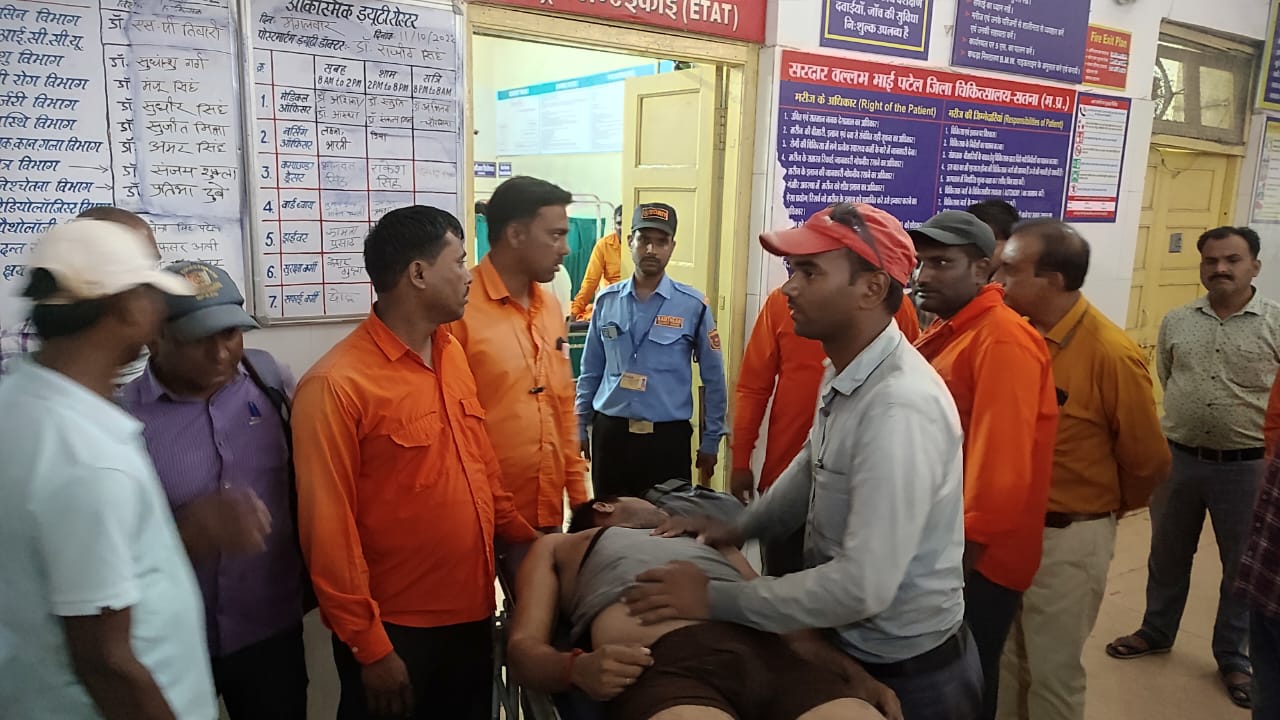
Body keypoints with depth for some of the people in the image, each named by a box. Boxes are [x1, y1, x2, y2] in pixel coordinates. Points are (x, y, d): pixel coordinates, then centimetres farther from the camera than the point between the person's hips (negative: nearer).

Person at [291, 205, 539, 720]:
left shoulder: (453, 355, 5)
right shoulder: (336, 385, -18)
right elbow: (328, 531, -16)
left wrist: (531, 540, 7)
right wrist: (369, 647, -12)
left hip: (472, 614, 7)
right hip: (396, 631, -7)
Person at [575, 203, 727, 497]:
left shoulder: (693, 305, -6)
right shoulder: (607, 300, 2)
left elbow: (713, 378, 0)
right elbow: (591, 371, 10)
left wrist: (710, 441, 2)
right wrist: (580, 427, 11)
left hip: (667, 436, -2)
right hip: (610, 432, 3)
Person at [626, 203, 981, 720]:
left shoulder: (900, 409, -31)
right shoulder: (842, 373, -1)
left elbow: (864, 585, -32)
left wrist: (714, 600, -25)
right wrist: (737, 530, 9)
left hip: (907, 669, -8)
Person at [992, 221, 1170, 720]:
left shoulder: (1112, 354, -19)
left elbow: (1148, 463, -7)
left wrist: (1105, 509, 8)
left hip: (1067, 538, -5)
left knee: (1053, 671, 12)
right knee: (1005, 658, 20)